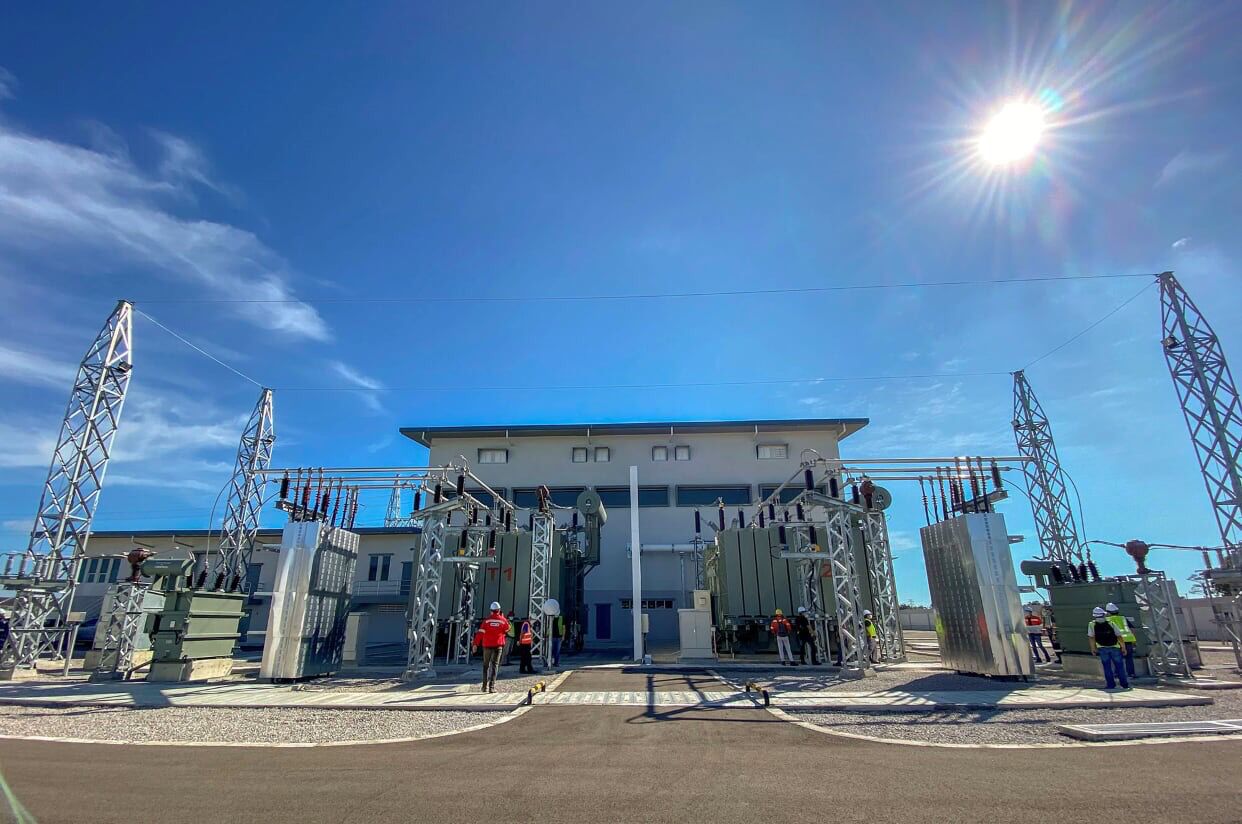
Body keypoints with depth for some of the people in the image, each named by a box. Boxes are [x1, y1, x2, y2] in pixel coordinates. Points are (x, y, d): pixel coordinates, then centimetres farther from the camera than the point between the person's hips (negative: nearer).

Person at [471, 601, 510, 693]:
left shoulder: (486, 620, -4)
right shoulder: (503, 620, -2)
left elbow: (480, 632, -9)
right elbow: (507, 629, 16)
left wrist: (476, 644, -7)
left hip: (487, 645, 1)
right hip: (498, 645, -1)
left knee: (486, 665, 16)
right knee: (495, 665, 2)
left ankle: (485, 686, 17)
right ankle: (492, 686, -9)